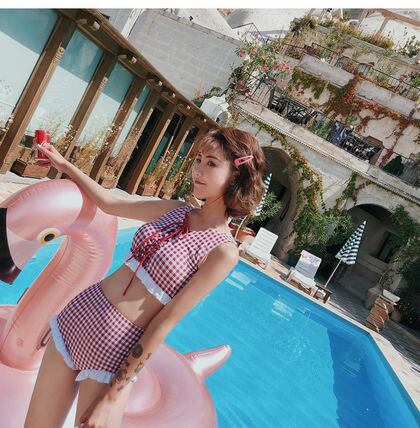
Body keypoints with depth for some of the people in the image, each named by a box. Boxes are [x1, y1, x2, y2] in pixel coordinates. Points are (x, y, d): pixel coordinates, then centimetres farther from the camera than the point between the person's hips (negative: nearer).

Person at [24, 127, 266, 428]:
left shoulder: (224, 251, -16)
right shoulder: (176, 210, 2)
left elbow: (165, 322, -17)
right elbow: (110, 203, 14)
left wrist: (113, 396, -12)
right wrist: (65, 165, 18)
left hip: (116, 347, -5)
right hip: (79, 312, 6)